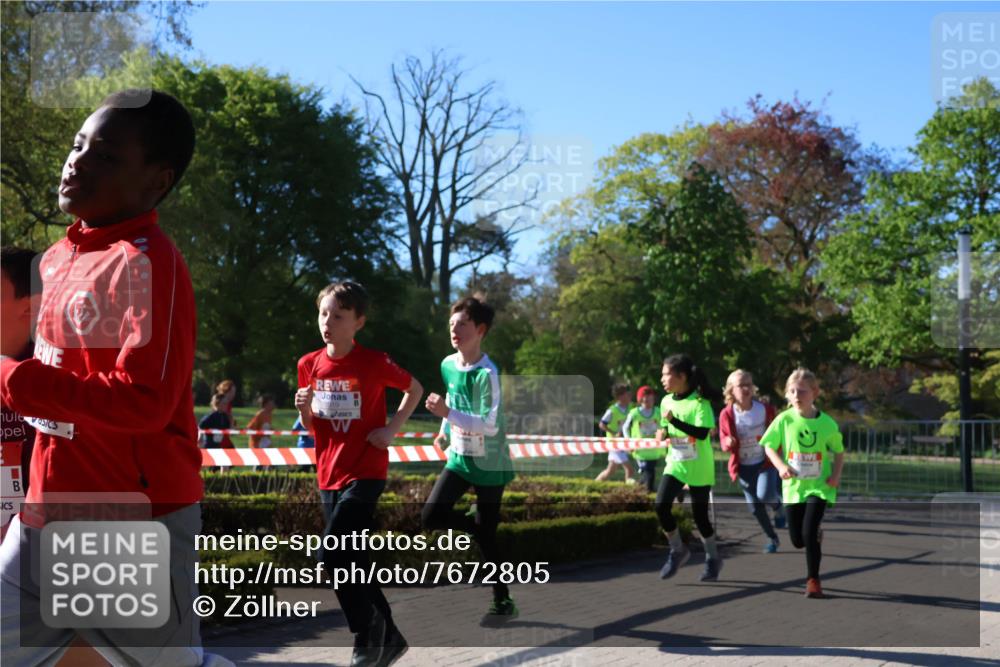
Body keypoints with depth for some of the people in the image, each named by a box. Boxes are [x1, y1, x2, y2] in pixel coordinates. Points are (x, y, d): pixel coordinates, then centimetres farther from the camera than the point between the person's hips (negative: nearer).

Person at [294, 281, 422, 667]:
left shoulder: (374, 363, -11)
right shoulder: (310, 364, 2)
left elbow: (415, 389, 4)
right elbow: (310, 426, 12)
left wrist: (392, 430, -7)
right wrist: (304, 408, -10)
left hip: (365, 473, -6)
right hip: (329, 476, 6)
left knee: (334, 555, -18)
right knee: (351, 561, 11)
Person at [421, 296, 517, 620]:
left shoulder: (487, 374, -23)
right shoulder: (448, 365, -1)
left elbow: (490, 425, -29)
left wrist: (448, 414, -35)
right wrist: (445, 432, 16)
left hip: (488, 463, -6)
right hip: (459, 457, 6)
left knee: (486, 535, 0)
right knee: (431, 516, -7)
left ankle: (504, 601, 16)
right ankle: (476, 523, 22)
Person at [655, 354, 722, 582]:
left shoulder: (699, 402, -15)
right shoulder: (666, 401, 5)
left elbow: (702, 433, -26)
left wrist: (673, 420, -29)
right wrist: (663, 432, -4)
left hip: (699, 468, -5)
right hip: (675, 464, 5)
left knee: (700, 514, 3)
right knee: (661, 505, -12)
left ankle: (713, 558, 25)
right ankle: (677, 550, 8)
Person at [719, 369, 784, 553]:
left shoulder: (765, 409, -12)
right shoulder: (727, 414, -12)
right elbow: (724, 441, -5)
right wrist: (728, 442, -28)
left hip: (765, 461, -1)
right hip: (743, 466, 2)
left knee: (765, 495, -25)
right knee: (755, 506, 8)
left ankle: (778, 505, 12)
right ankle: (772, 538, 28)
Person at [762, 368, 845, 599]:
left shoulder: (827, 423, -7)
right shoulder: (784, 420, -7)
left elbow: (839, 452, 6)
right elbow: (769, 446, 3)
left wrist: (836, 473, -9)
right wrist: (780, 466, -13)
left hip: (819, 486, -2)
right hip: (793, 486, 2)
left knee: (809, 533, -16)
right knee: (797, 540, 7)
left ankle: (813, 580, 1)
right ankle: (817, 536, 45)